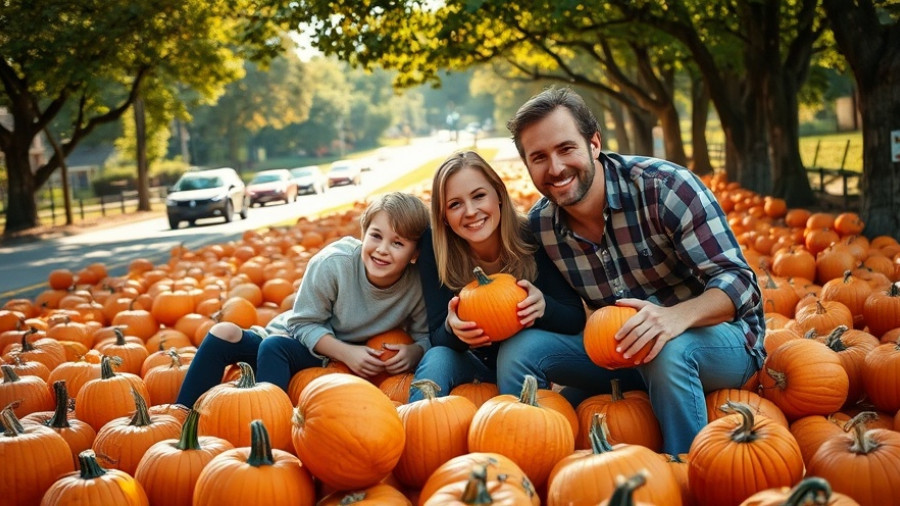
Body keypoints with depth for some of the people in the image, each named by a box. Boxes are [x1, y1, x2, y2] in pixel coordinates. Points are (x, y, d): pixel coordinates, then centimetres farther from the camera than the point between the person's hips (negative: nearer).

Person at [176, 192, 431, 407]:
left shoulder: (419, 285, -20)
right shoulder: (332, 263, -21)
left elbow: (426, 337, -6)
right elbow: (303, 322, -14)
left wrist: (413, 352, -30)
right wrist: (347, 353, -27)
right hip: (306, 344, 2)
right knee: (224, 334, -22)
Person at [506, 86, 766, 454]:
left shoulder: (664, 187, -21)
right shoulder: (539, 225, -4)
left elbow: (738, 281, -23)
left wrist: (677, 316, -43)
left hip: (719, 340, -4)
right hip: (623, 354, 4)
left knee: (669, 350, -37)